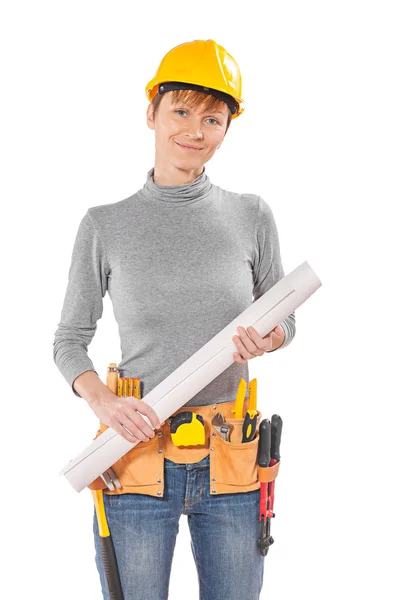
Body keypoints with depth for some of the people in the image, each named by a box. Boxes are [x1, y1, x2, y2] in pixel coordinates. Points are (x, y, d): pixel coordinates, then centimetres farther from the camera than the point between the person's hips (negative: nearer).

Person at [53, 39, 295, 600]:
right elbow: (70, 340, 3)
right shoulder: (105, 225, -1)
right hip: (138, 459, -1)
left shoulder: (251, 216, 2)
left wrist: (266, 338, -12)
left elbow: (284, 322, 11)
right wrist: (102, 400, -16)